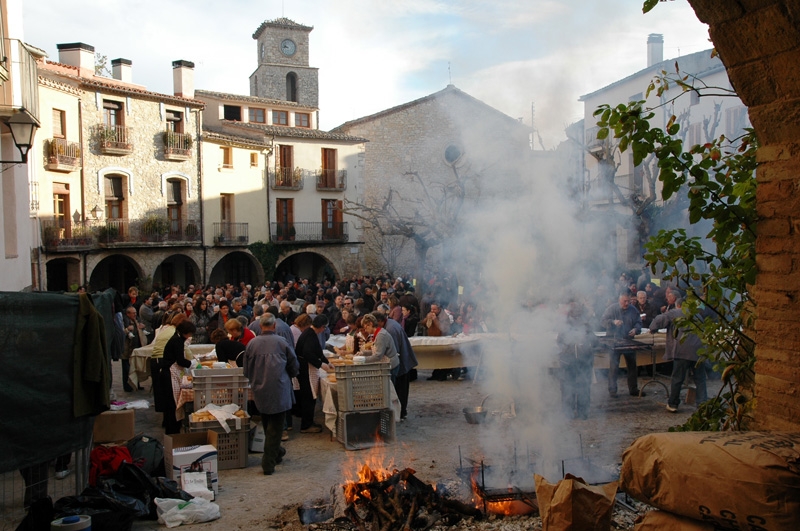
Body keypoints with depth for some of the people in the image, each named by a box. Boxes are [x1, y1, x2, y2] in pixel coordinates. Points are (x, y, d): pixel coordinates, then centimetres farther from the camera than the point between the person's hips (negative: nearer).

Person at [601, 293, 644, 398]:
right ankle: (612, 391, 4)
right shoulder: (612, 309, -5)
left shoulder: (633, 310, 5)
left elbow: (639, 322, 12)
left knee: (632, 366, 11)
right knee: (613, 367, -4)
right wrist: (613, 322, -23)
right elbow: (603, 320, -6)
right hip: (614, 341, -4)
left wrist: (635, 329, -9)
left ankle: (633, 389, 23)